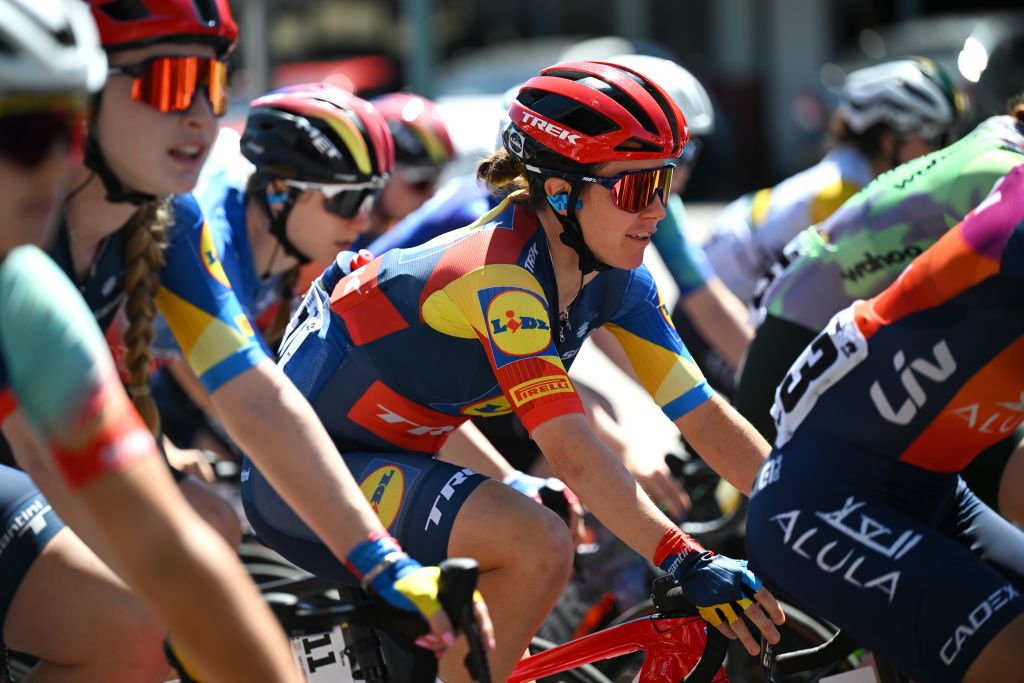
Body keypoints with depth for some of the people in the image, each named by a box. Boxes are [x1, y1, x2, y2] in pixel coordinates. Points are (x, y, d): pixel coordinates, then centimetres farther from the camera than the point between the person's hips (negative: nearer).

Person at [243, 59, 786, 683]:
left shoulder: (613, 279, -2)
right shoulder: (501, 277, -27)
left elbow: (705, 415, -4)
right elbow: (572, 452, -33)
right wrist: (686, 562, -39)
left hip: (389, 456, 9)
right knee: (539, 547, -27)